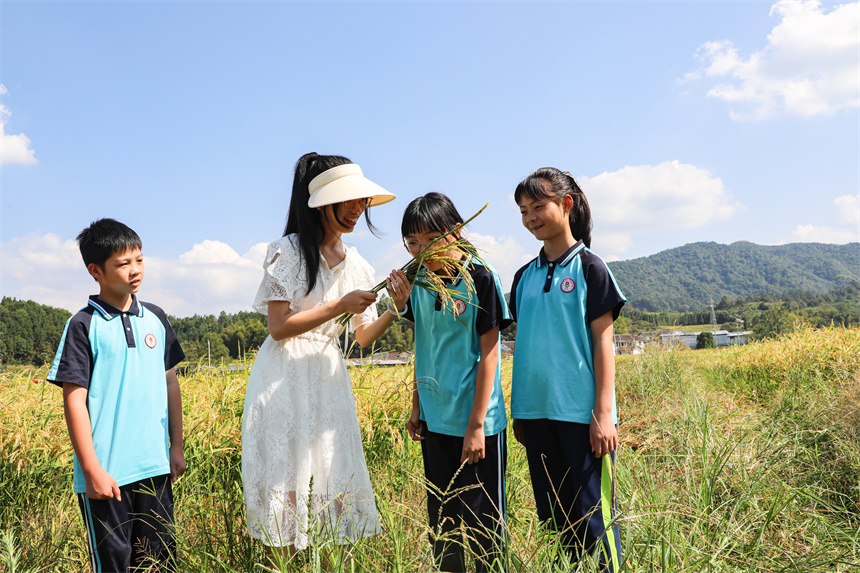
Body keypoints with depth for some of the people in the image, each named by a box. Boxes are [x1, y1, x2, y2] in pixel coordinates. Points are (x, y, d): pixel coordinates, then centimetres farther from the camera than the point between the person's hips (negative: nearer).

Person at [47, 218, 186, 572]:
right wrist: (91, 470, -12)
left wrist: (177, 446, 11)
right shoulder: (83, 326, -7)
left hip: (155, 467, 4)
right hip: (107, 472, -4)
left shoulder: (155, 319, 7)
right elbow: (74, 400, -9)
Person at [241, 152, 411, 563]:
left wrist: (395, 309, -7)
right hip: (285, 379, -5)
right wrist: (340, 306, -15)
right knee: (285, 484, -2)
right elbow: (279, 327, -13)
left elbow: (363, 337, 10)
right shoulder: (288, 252, -7)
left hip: (330, 379, 6)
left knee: (338, 480, 5)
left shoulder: (356, 264, 10)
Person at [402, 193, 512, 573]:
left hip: (475, 424, -6)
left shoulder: (481, 279, -13)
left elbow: (488, 354, -13)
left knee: (481, 520, 5)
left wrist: (476, 425, -15)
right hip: (435, 422, 6)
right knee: (441, 520, 17)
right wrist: (416, 408, 12)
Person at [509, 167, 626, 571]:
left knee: (592, 515, -1)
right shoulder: (524, 276, 12)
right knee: (552, 515, 13)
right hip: (536, 412, 5)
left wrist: (604, 413, -11)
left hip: (580, 412, -5)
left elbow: (603, 341, -6)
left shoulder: (589, 267, -3)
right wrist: (518, 411, 14)